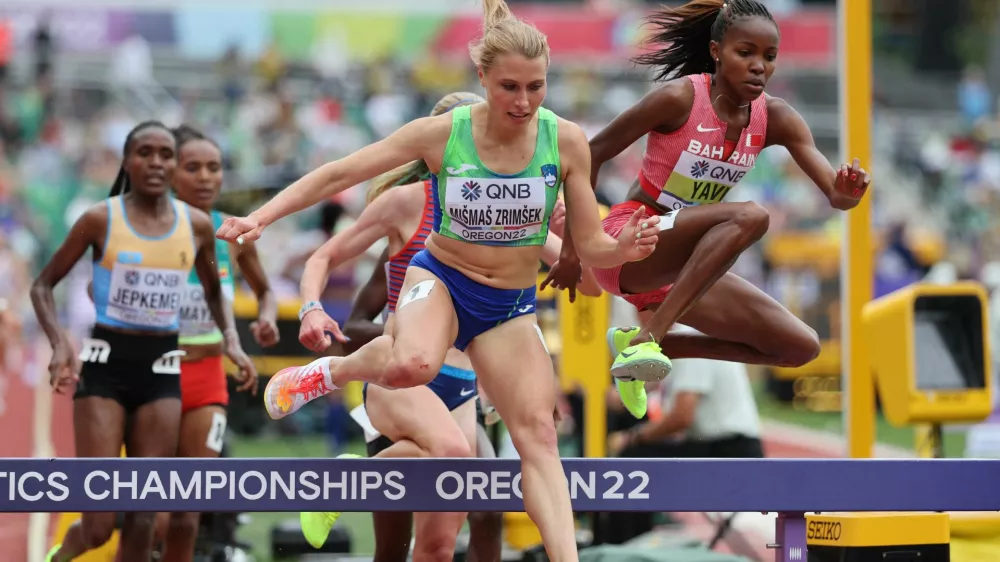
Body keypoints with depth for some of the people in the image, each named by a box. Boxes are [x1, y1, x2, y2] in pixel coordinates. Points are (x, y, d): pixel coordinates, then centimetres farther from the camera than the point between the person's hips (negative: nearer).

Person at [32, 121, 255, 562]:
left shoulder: (196, 225, 4)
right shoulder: (101, 219, -6)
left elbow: (214, 293, 21)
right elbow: (43, 285, 2)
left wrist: (232, 341, 3)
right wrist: (60, 343, -15)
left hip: (162, 369, 3)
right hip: (106, 364, -3)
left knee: (143, 516, 1)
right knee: (99, 525, -8)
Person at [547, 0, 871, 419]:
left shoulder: (775, 119, 0)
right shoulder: (680, 98, -15)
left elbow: (834, 193, -9)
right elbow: (592, 153, -10)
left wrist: (847, 192, -35)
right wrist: (573, 249, -9)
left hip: (681, 269, 7)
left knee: (801, 347, 0)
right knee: (748, 217, -32)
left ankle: (639, 340, 5)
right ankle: (649, 336, -35)